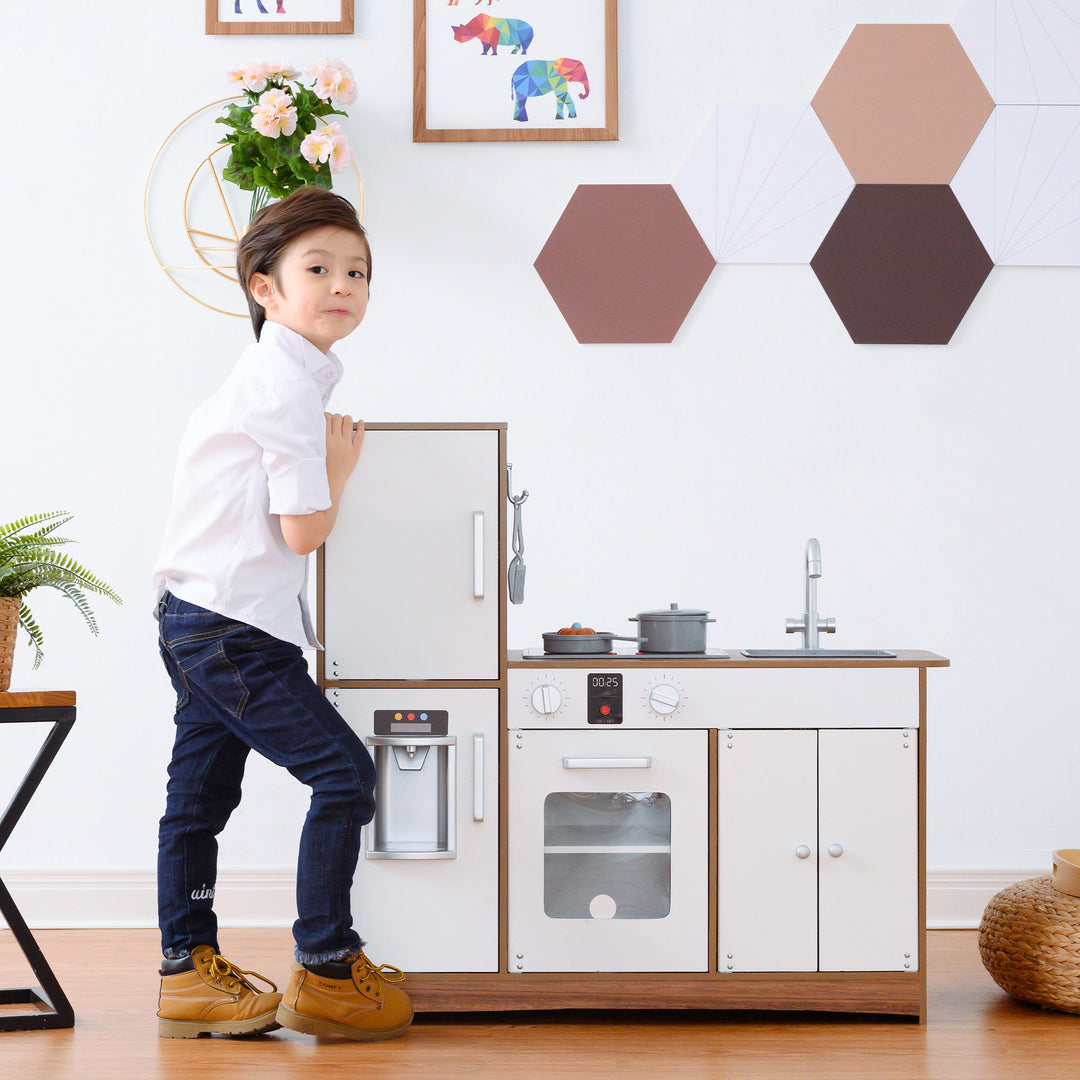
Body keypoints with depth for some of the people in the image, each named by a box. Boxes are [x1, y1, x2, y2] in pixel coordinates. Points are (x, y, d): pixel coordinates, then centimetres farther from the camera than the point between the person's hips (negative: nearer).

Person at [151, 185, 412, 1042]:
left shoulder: (272, 374, 16)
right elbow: (305, 530, -17)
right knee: (345, 773, -9)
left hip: (198, 618, 11)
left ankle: (188, 971, 22)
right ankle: (325, 971, -2)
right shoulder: (290, 384, -16)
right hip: (237, 625, -11)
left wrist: (324, 454, 15)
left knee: (201, 792, 14)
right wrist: (340, 469, -2)